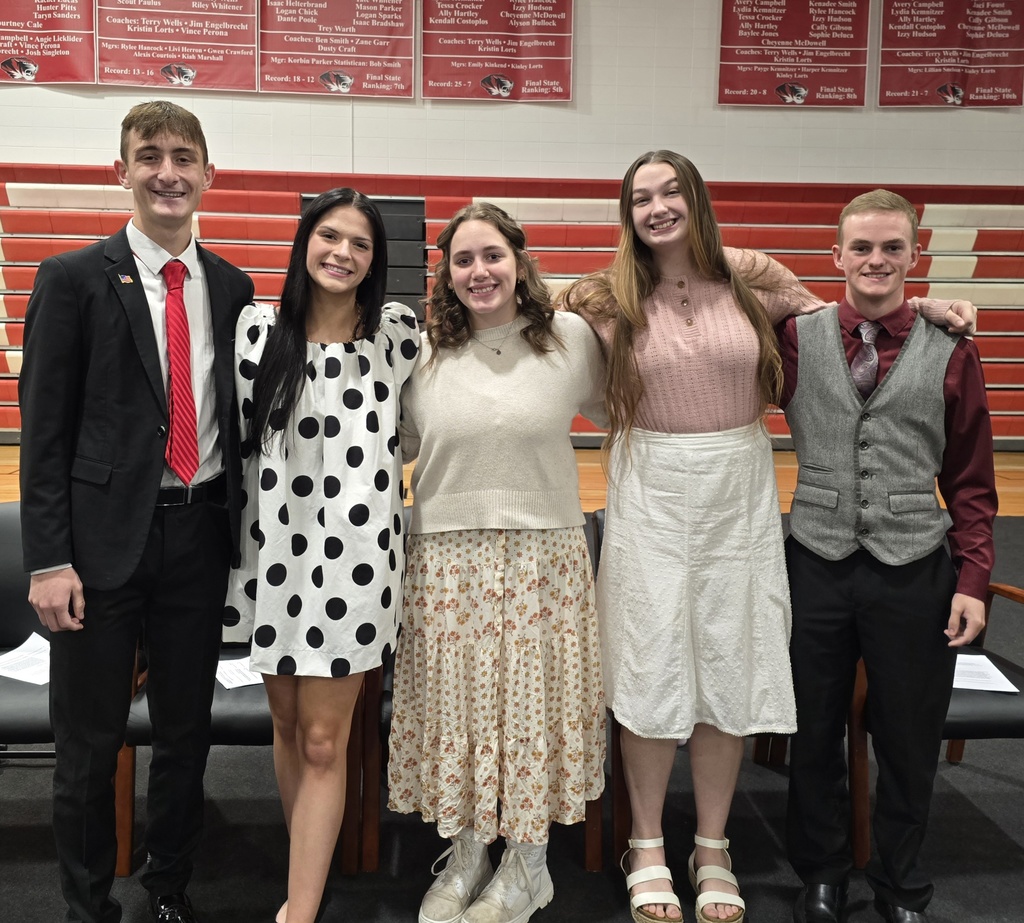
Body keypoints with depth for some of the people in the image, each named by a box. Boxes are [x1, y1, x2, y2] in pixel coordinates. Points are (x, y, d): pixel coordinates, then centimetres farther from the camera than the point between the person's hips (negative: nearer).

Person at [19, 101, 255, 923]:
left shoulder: (232, 287, 8)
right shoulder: (74, 279, -3)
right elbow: (43, 429, -5)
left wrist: (241, 531, 7)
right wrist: (49, 560, -10)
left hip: (201, 536, 3)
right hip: (105, 537, -3)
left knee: (187, 731, 15)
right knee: (90, 743, 9)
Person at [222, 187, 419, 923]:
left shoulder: (400, 333, 0)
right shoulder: (258, 329, 2)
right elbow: (238, 439, 8)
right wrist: (237, 539, 8)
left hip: (356, 557, -2)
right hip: (274, 551, 2)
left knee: (324, 741, 0)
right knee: (288, 725, 15)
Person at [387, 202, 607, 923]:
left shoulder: (570, 337, 0)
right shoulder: (425, 352, 4)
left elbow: (619, 412, 15)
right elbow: (394, 445, 12)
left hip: (541, 556, -1)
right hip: (447, 557, 2)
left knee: (531, 699, 7)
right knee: (454, 700, 9)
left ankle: (528, 863, 28)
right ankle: (466, 854, 30)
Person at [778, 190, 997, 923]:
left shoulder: (951, 353, 0)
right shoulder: (796, 339, 0)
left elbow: (972, 483, 2)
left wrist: (973, 580, -3)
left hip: (914, 571, 0)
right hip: (817, 564, 0)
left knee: (909, 741, 12)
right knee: (815, 733, 12)